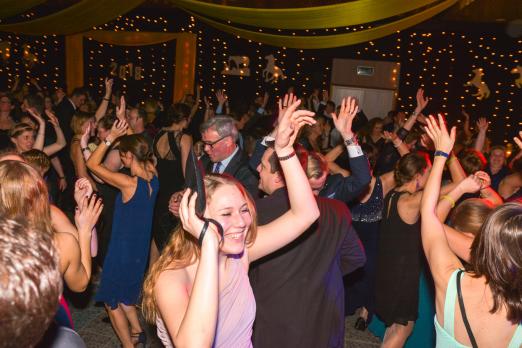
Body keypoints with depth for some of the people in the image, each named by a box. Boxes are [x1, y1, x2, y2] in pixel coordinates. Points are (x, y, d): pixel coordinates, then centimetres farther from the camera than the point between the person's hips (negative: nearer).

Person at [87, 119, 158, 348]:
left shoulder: (128, 183, -27)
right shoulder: (153, 177, -8)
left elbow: (92, 164, -21)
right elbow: (142, 151, 10)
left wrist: (110, 137, -20)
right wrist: (123, 132, 7)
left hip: (123, 247, -8)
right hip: (141, 246, 8)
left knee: (112, 299, 11)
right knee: (125, 293, 28)